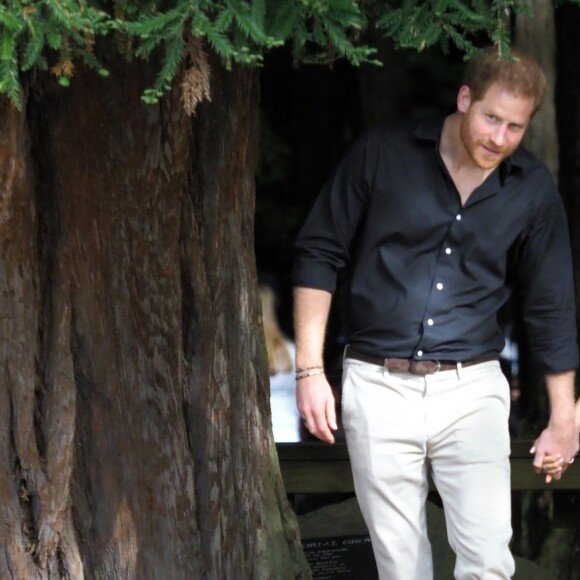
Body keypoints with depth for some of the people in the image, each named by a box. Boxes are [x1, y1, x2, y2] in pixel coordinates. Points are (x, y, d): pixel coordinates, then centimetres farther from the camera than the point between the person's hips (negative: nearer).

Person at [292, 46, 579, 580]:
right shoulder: (382, 154, -4)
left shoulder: (533, 190, 0)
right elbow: (319, 255, 2)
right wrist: (310, 370, -4)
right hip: (378, 388, -1)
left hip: (471, 391, 1)